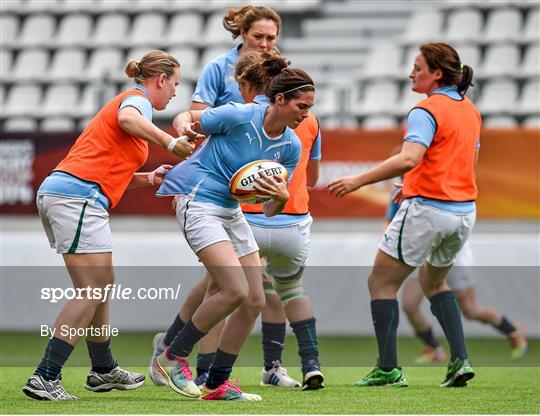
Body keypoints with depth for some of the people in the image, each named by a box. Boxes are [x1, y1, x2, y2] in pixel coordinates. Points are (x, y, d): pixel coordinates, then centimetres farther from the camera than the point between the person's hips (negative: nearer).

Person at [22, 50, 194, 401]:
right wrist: (171, 143, -29)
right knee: (92, 291, -12)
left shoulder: (132, 100, 27)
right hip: (78, 197, -10)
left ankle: (104, 370, 30)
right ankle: (45, 378, -18)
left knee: (102, 285, 19)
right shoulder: (138, 99, -2)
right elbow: (127, 119, -29)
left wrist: (149, 178, 17)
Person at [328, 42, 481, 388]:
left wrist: (359, 181, -26)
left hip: (427, 210, -8)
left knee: (381, 282, 4)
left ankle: (388, 369, -1)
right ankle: (460, 360, 13)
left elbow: (408, 159, -28)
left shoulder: (426, 111, -14)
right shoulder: (470, 110, 11)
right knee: (433, 281, 26)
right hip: (464, 212, 8)